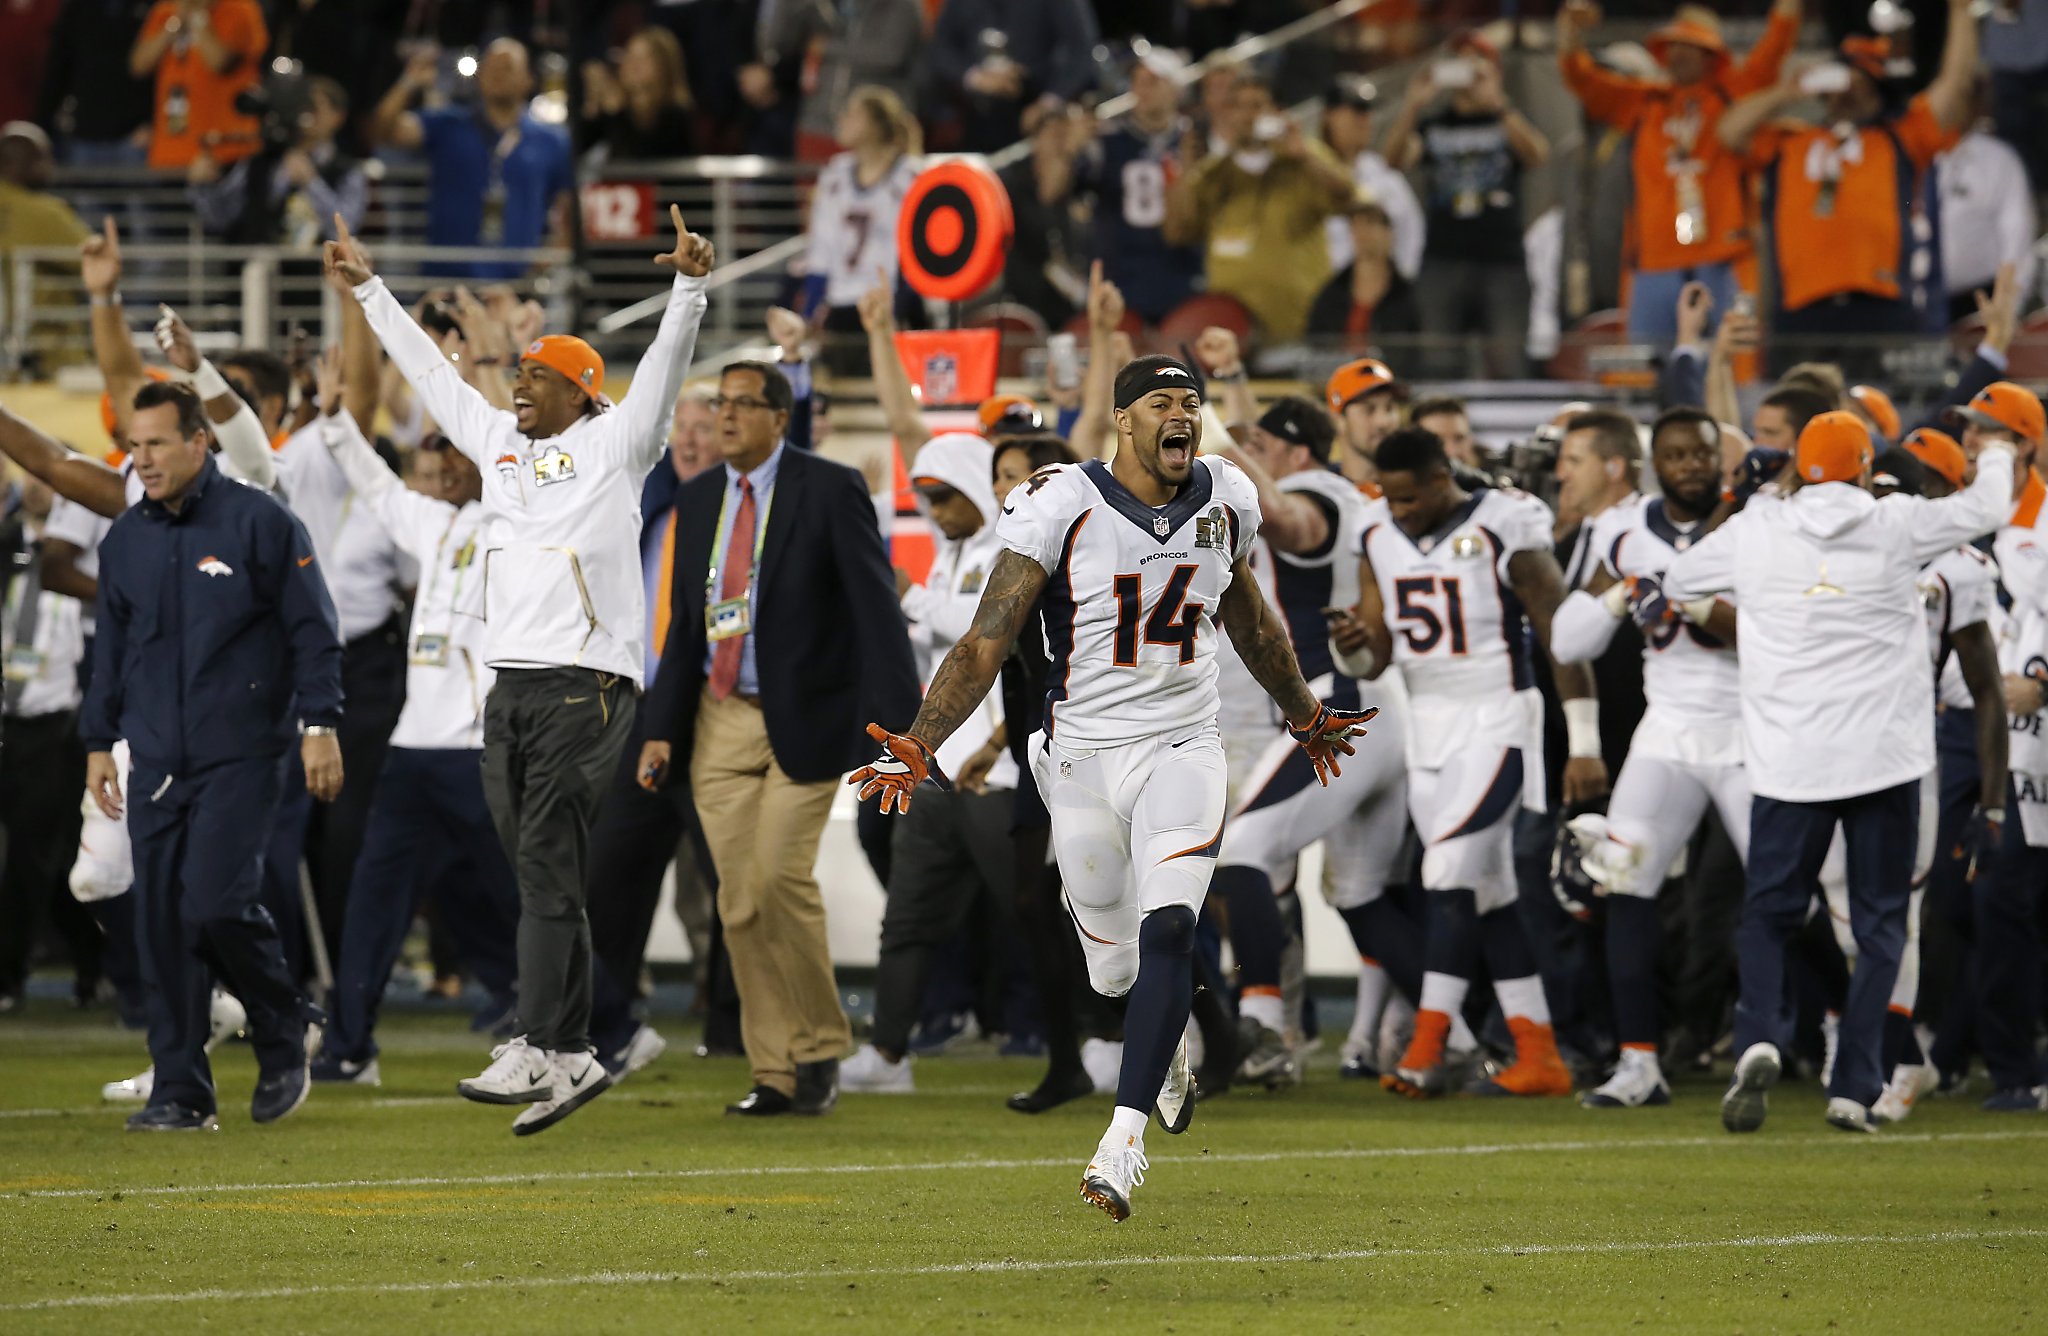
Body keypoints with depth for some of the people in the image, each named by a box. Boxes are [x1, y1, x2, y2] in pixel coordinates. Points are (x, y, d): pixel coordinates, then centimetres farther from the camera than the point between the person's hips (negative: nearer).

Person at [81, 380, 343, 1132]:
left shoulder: (259, 524, -3)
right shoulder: (125, 541, 12)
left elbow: (312, 632, -3)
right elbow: (110, 648, 21)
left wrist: (319, 727, -9)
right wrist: (98, 741, 17)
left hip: (241, 757, -5)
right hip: (157, 762, 5)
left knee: (216, 904, -16)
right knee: (163, 924, 0)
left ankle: (284, 1031, 10)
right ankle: (179, 1092, 4)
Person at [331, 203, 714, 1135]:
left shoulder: (612, 445, 2)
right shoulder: (501, 442, 19)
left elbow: (663, 369, -10)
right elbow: (429, 370, 29)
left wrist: (689, 286, -26)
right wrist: (369, 290, 35)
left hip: (586, 683, -7)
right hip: (510, 685, 7)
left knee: (549, 872, -12)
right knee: (539, 876, 4)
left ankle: (537, 1050, -15)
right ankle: (573, 1056, 6)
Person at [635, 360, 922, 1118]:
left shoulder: (829, 491, -6)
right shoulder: (699, 499, 11)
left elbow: (875, 605, -10)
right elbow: (686, 620, 15)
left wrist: (898, 716, -19)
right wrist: (662, 728, 9)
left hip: (804, 717, -5)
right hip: (721, 721, 5)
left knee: (781, 879, -14)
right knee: (740, 904, 2)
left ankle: (819, 1052, 4)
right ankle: (775, 1074, 9)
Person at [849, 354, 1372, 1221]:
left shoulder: (1223, 503, 2)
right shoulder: (1065, 507, -12)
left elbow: (1247, 618, 22)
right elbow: (986, 642, -13)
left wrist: (1306, 716, 35)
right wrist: (918, 746, -24)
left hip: (1182, 749, 1)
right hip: (1085, 752, -1)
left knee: (1167, 928, -22)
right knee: (1116, 972, 8)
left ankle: (1125, 1140, -23)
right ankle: (1171, 1039, 46)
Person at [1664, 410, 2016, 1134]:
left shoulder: (1753, 533, 0)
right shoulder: (1897, 525, -3)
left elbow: (1676, 581, 16)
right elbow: (1986, 507, 11)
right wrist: (1994, 457, 34)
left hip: (1789, 758, 1)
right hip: (1885, 755, -1)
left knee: (1769, 911, 10)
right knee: (1879, 922, 9)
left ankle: (1758, 1038, -17)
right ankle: (1854, 1087, 0)